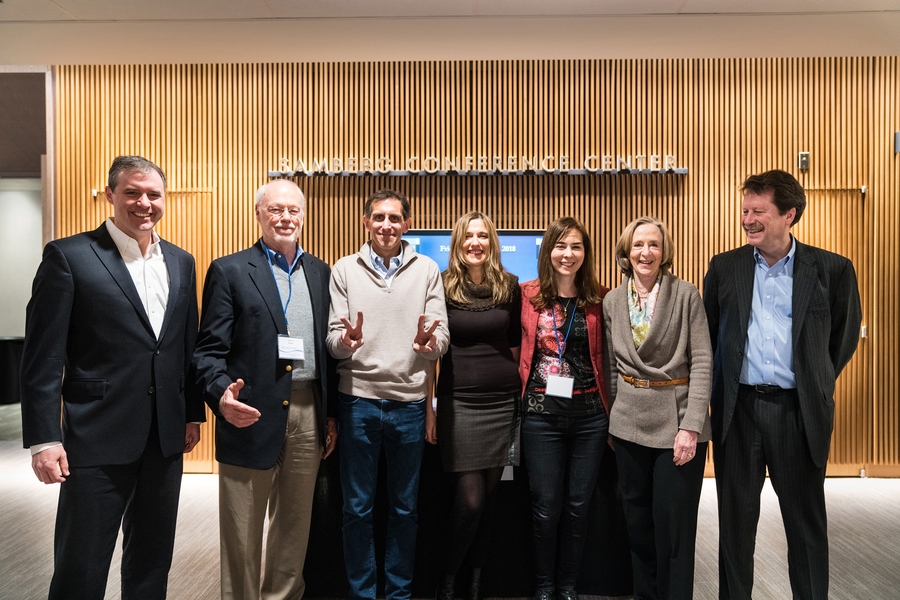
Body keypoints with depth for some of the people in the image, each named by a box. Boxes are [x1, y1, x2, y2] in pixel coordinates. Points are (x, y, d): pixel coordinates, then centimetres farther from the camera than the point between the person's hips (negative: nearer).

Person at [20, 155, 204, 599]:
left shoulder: (181, 262, 8)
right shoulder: (68, 256, -7)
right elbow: (43, 357, -9)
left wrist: (193, 414, 11)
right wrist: (43, 439, -12)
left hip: (167, 438, 5)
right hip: (99, 438, -4)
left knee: (153, 560, 18)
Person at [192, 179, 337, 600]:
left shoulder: (321, 273, 10)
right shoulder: (229, 271, -2)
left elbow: (328, 348, 12)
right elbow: (210, 349, -6)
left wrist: (331, 414, 9)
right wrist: (222, 395, -25)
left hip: (309, 416, 4)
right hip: (251, 414, -3)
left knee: (295, 525, 17)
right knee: (241, 530, 10)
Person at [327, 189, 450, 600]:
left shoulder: (427, 270, 3)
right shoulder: (344, 270, 3)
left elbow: (442, 337, -1)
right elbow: (332, 339, 0)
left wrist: (428, 343, -22)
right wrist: (346, 340, -22)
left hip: (409, 402, 1)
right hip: (358, 400, 0)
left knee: (404, 507, 14)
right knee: (357, 508, 10)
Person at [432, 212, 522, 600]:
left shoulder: (509, 286, 6)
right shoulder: (443, 287, -1)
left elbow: (516, 345, 12)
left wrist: (524, 394, 9)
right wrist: (426, 407, -4)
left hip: (503, 401, 3)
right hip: (459, 403, -3)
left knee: (490, 494, 9)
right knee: (469, 500, -3)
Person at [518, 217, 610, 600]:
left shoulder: (599, 298, 1)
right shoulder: (529, 295, -2)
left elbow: (606, 355, 5)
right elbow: (519, 350, 6)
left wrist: (608, 406, -1)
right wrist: (525, 390, 0)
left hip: (590, 413, 1)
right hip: (542, 412, -1)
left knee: (577, 506, 11)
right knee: (546, 507, 7)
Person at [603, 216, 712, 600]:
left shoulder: (686, 295, -5)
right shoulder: (612, 301, 6)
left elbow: (702, 362, -9)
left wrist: (691, 426, -15)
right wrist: (614, 417, 11)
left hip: (676, 419, -3)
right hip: (630, 421, 4)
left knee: (674, 523, 4)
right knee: (637, 520, 14)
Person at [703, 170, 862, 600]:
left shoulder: (831, 269, 0)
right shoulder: (724, 267, 4)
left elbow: (845, 335, 11)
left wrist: (816, 383, 12)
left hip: (798, 411, -1)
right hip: (738, 408, 1)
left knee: (806, 521, 11)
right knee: (735, 519, 11)